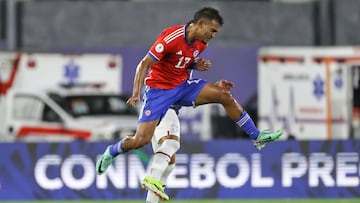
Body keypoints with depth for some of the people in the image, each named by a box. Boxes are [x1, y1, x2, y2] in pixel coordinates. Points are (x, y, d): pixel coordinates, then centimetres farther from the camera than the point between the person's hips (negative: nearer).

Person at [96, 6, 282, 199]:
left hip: (183, 85, 6)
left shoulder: (201, 43, -1)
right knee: (141, 140, -14)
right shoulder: (171, 37, -25)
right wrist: (136, 92, -32)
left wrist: (197, 65, -5)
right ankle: (109, 153, 17)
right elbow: (144, 64, -22)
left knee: (225, 96, -8)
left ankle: (257, 137, 1)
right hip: (159, 89, -6)